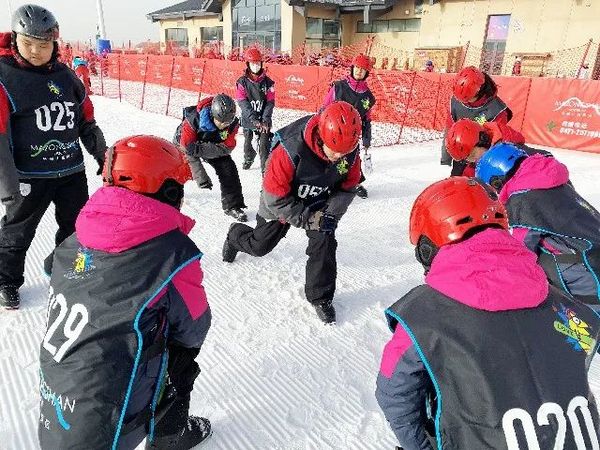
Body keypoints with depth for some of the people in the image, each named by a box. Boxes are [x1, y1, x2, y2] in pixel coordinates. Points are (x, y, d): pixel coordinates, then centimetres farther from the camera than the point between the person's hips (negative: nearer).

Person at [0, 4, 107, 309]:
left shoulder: (65, 75, 7)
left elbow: (86, 122, 14)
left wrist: (102, 155, 11)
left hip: (71, 170, 5)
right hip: (29, 176, -5)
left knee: (78, 228, 16)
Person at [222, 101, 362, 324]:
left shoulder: (350, 151, -24)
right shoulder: (290, 150, -39)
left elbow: (348, 187, -6)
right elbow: (275, 198, -31)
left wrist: (330, 214, -20)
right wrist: (307, 219, -29)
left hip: (319, 203, 3)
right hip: (281, 203, -2)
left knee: (324, 243, -17)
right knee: (259, 245, 16)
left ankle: (320, 297, 5)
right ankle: (235, 236, 51)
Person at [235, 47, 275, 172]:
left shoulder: (267, 82, -2)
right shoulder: (242, 82, -4)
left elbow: (270, 102, -4)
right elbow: (242, 102, -10)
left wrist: (265, 120, -16)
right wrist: (253, 118, -20)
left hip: (264, 120, -1)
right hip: (248, 119, 1)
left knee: (264, 145, -10)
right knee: (247, 142, 18)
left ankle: (265, 169, -3)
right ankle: (249, 158, 49)